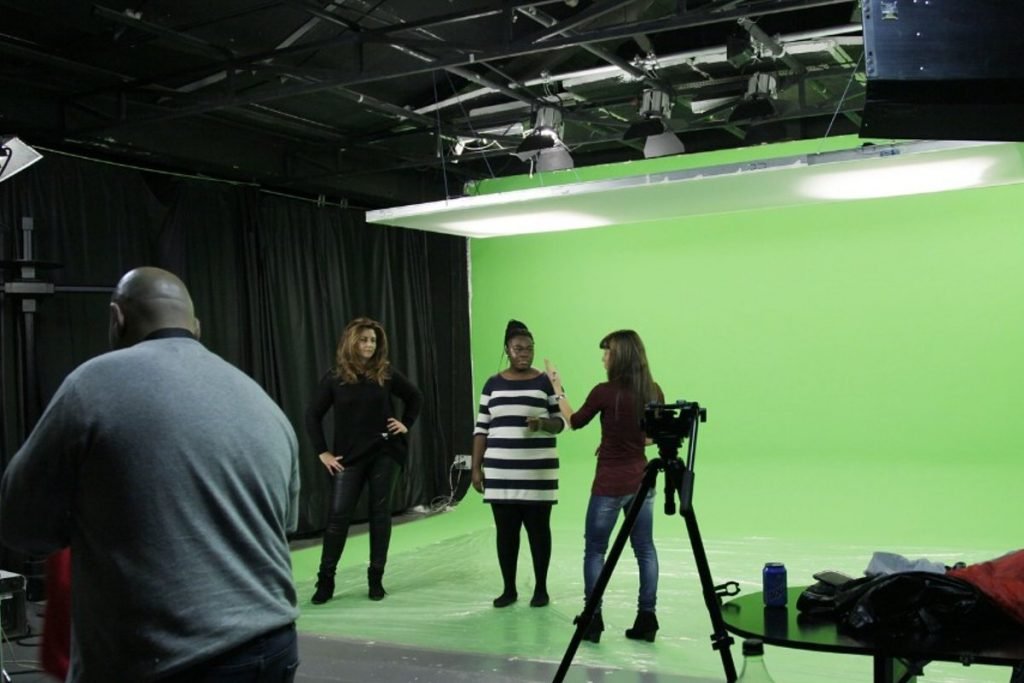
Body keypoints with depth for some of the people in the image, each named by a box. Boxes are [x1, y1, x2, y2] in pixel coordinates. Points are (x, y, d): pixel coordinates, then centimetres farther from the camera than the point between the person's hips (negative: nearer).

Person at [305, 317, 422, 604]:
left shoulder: (386, 373, 0)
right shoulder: (335, 377, -4)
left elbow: (415, 397, 16)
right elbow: (312, 416, 0)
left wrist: (406, 424, 5)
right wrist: (323, 452, -4)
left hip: (384, 453, 1)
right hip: (348, 457, -1)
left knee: (380, 513, 5)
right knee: (338, 515, -3)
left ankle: (376, 578, 13)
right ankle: (325, 579, 7)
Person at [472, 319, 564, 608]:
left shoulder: (546, 382, 1)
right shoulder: (493, 384, 8)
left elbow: (560, 422, 2)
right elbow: (481, 429, 9)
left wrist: (543, 424, -20)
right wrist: (476, 467, 4)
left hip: (538, 473, -2)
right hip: (500, 473, 2)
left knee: (538, 529, 4)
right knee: (505, 531, 7)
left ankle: (541, 588, 15)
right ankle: (509, 589, 18)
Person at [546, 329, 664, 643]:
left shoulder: (605, 392, -15)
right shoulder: (653, 391, 0)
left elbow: (574, 422, 1)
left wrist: (557, 387, 10)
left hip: (610, 484, -5)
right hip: (641, 480, 5)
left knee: (595, 550, 8)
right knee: (645, 549, 11)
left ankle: (593, 619, 9)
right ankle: (646, 618, 12)